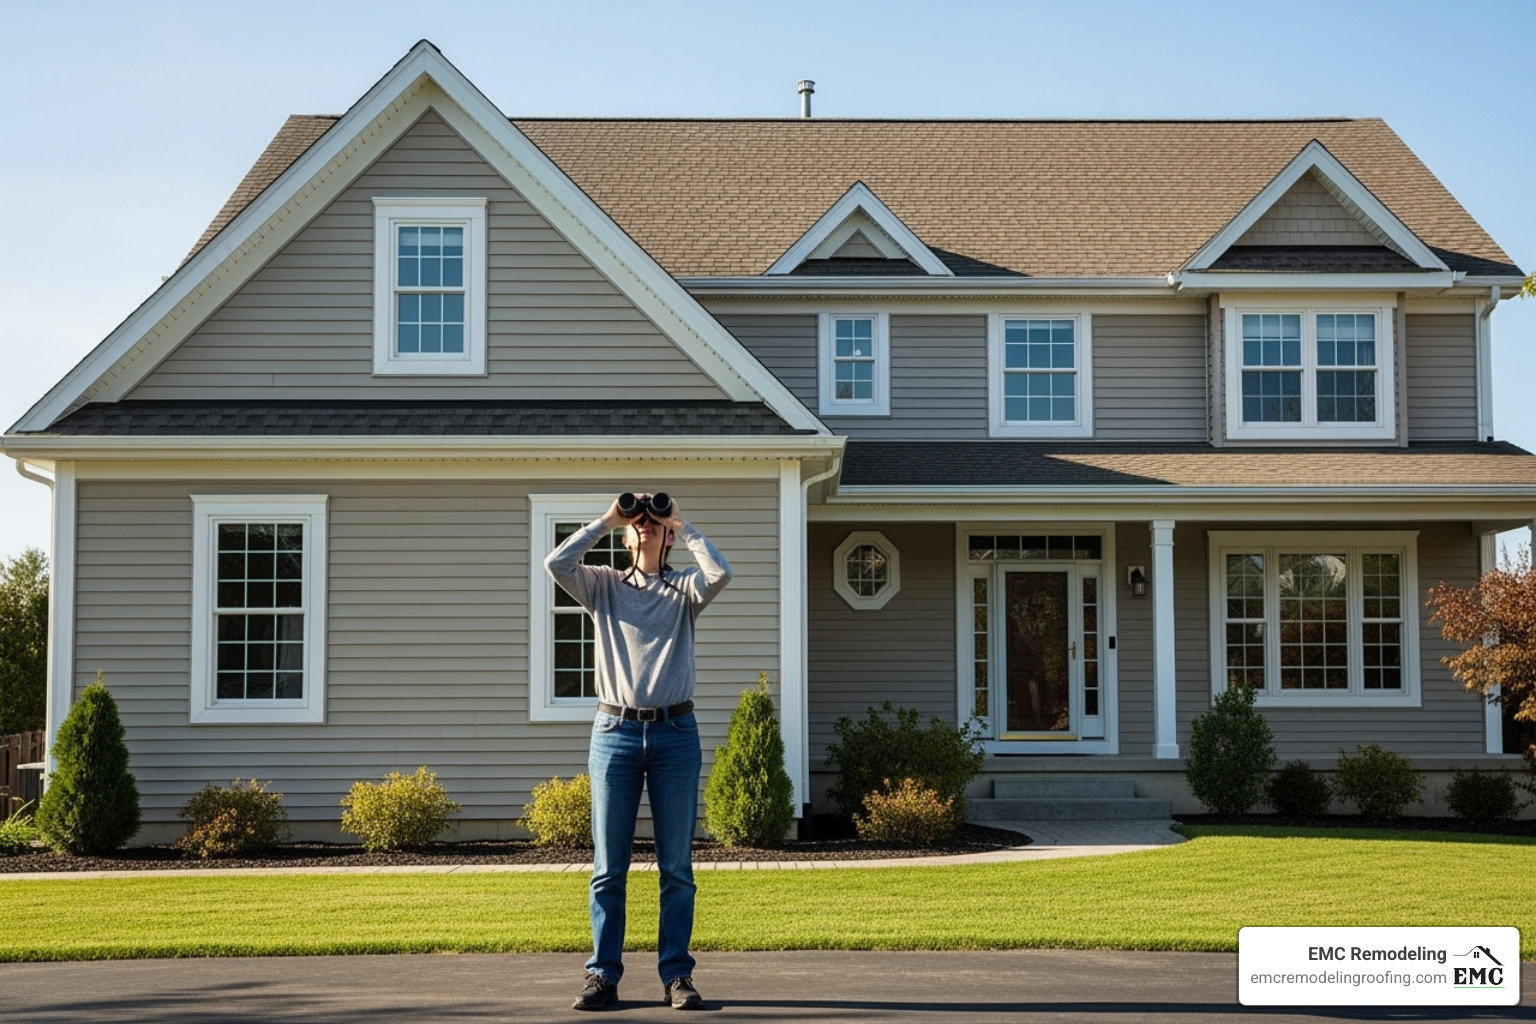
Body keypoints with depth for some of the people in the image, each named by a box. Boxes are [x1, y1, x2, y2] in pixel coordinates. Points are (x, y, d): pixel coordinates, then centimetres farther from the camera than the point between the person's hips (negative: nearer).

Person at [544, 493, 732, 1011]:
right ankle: (603, 975, 7)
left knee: (677, 866, 2)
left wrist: (683, 525, 1)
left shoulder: (685, 588, 10)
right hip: (615, 730, 0)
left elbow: (720, 573, -12)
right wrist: (606, 519, 2)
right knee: (608, 866, 1)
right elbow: (556, 563, -6)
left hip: (675, 731, 0)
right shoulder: (603, 586, 12)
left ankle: (677, 975, 7)